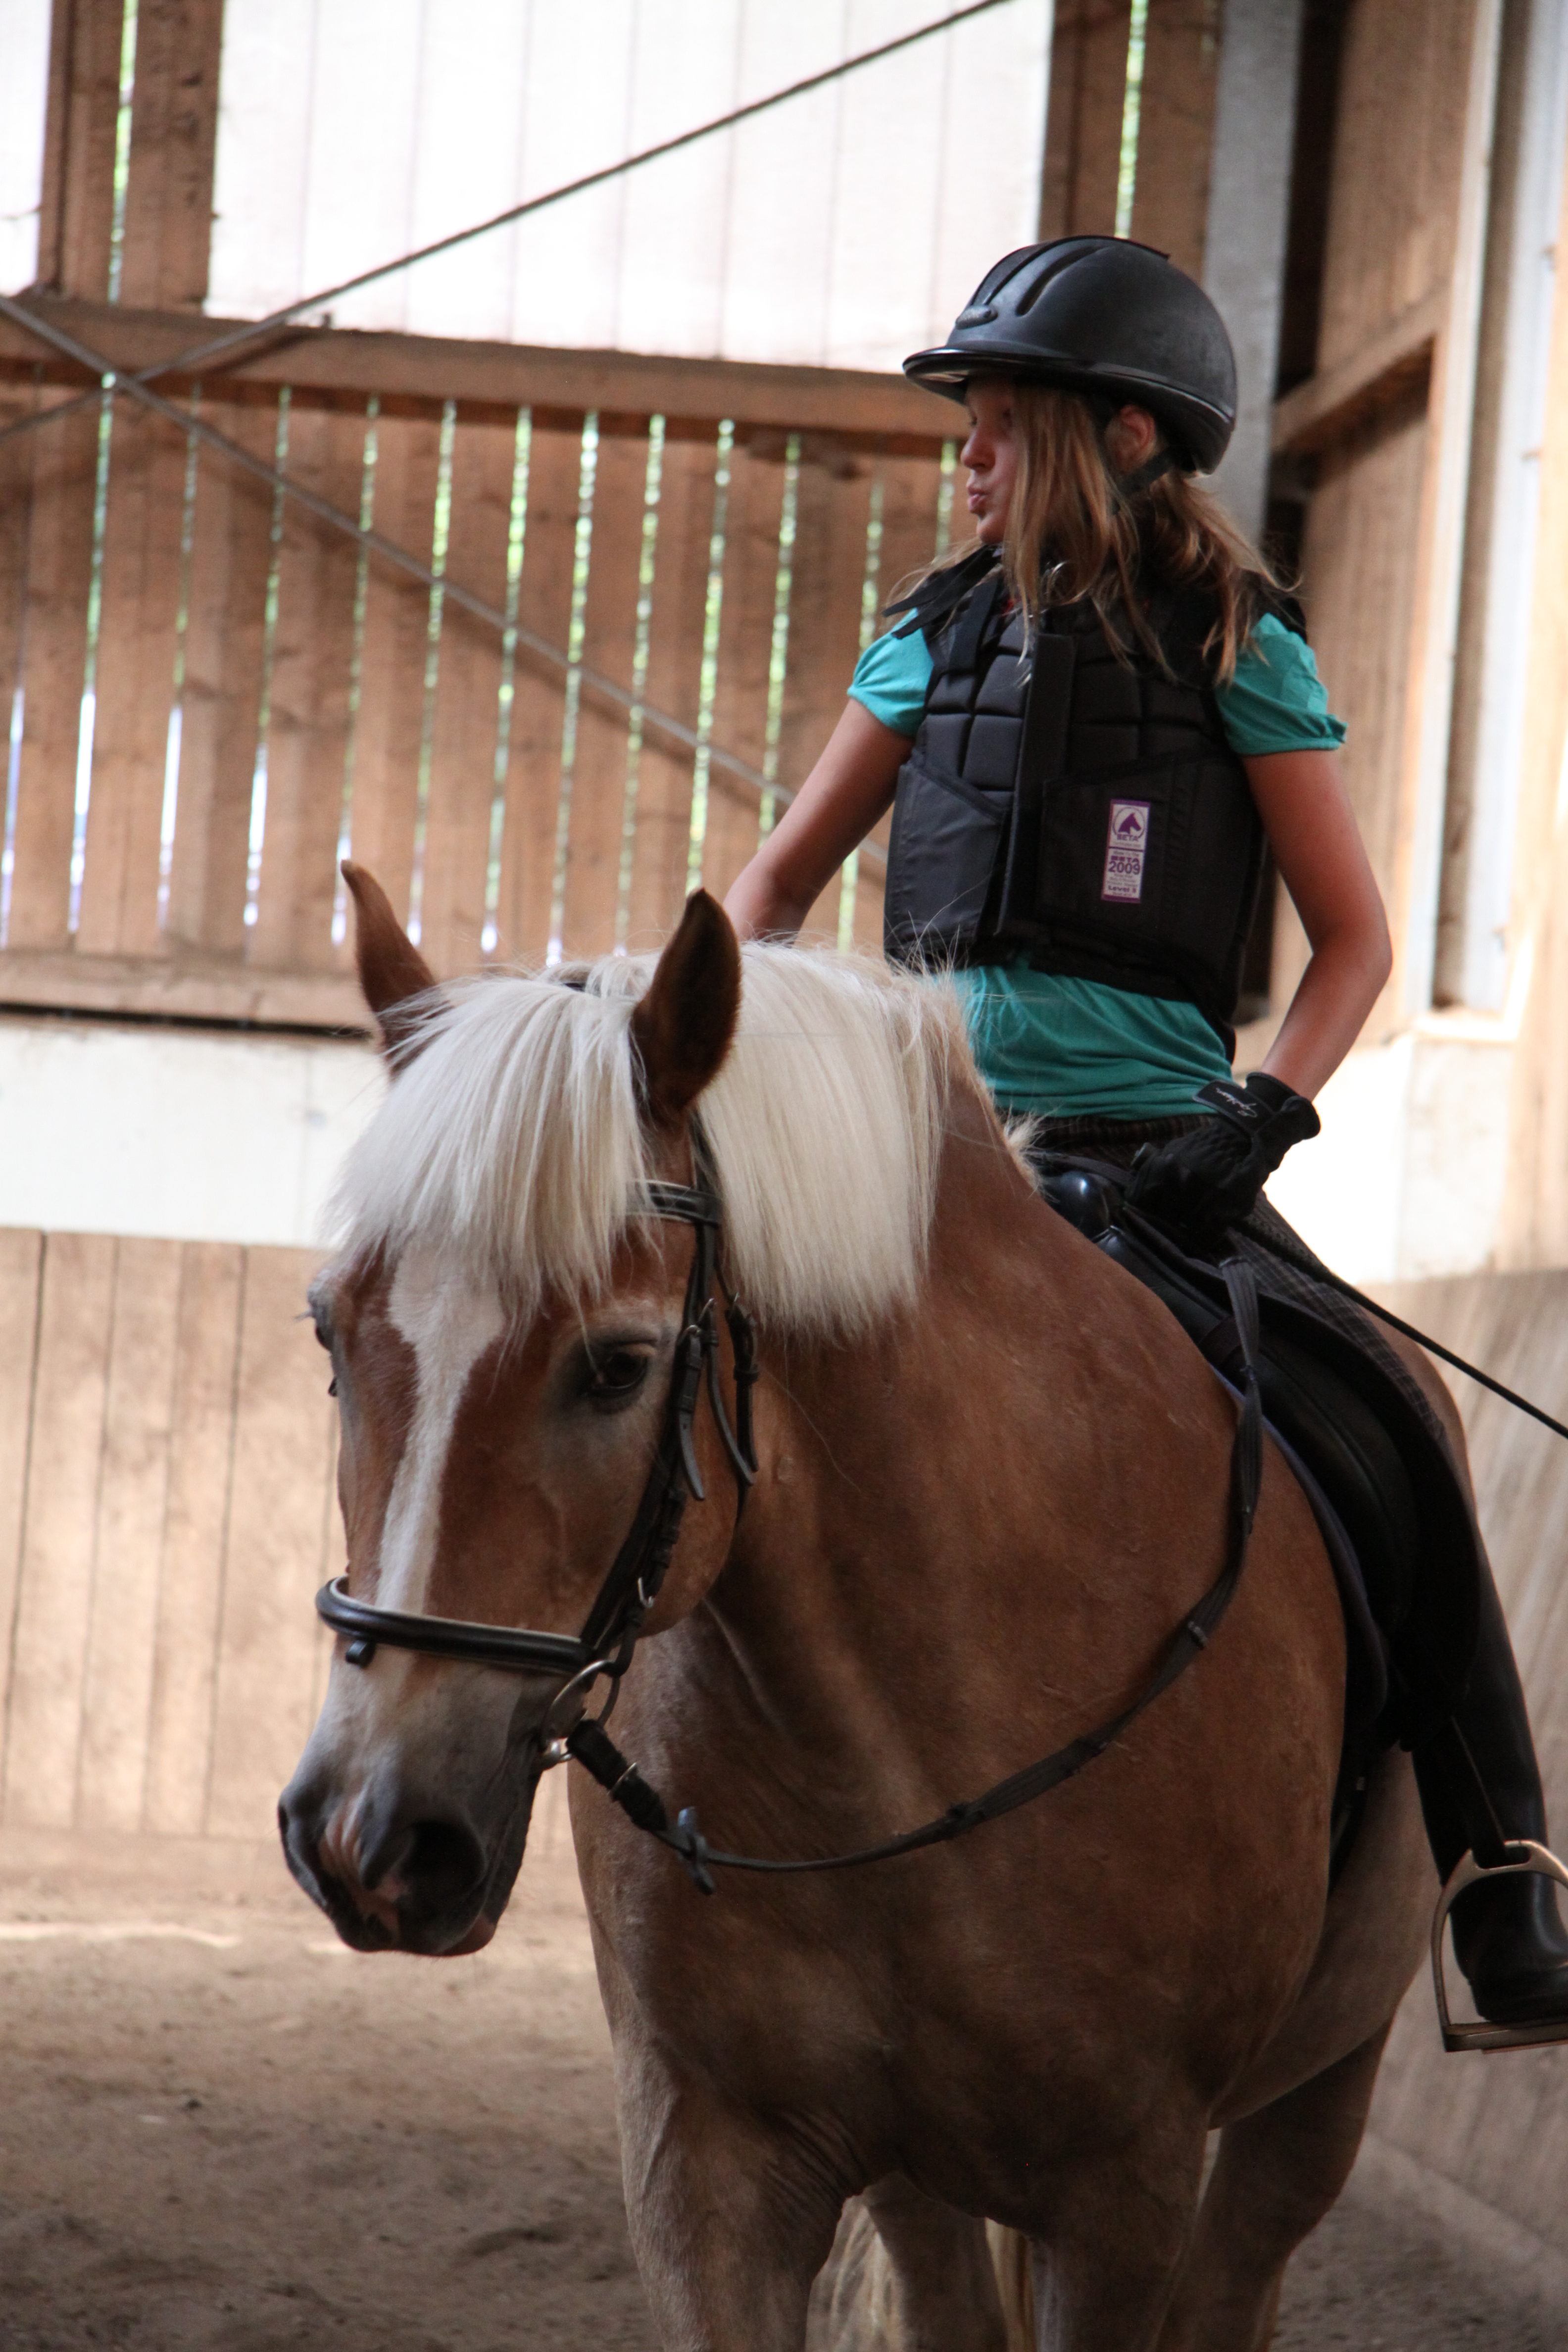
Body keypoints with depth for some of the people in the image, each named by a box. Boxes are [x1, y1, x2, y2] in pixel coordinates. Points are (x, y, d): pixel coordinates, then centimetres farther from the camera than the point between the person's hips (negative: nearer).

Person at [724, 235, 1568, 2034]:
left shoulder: (1238, 655, 2)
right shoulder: (942, 638, 12)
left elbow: (1354, 942, 2)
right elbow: (779, 881, 21)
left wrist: (1266, 1117, -14)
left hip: (1151, 1147, -4)